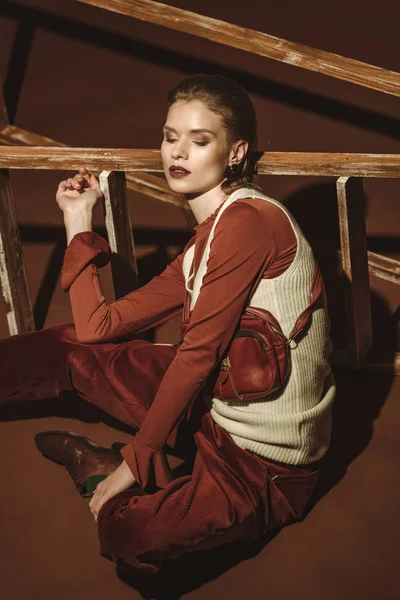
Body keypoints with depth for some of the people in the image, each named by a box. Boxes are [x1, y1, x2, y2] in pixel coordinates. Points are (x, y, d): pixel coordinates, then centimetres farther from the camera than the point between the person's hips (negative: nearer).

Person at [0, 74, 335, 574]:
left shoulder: (248, 220, -20)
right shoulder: (201, 251, 8)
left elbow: (197, 354, -19)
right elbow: (97, 325, 8)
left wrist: (135, 461, -12)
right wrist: (78, 221, 15)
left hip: (267, 465, -8)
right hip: (220, 409, 8)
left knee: (127, 533, -30)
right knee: (71, 347, 5)